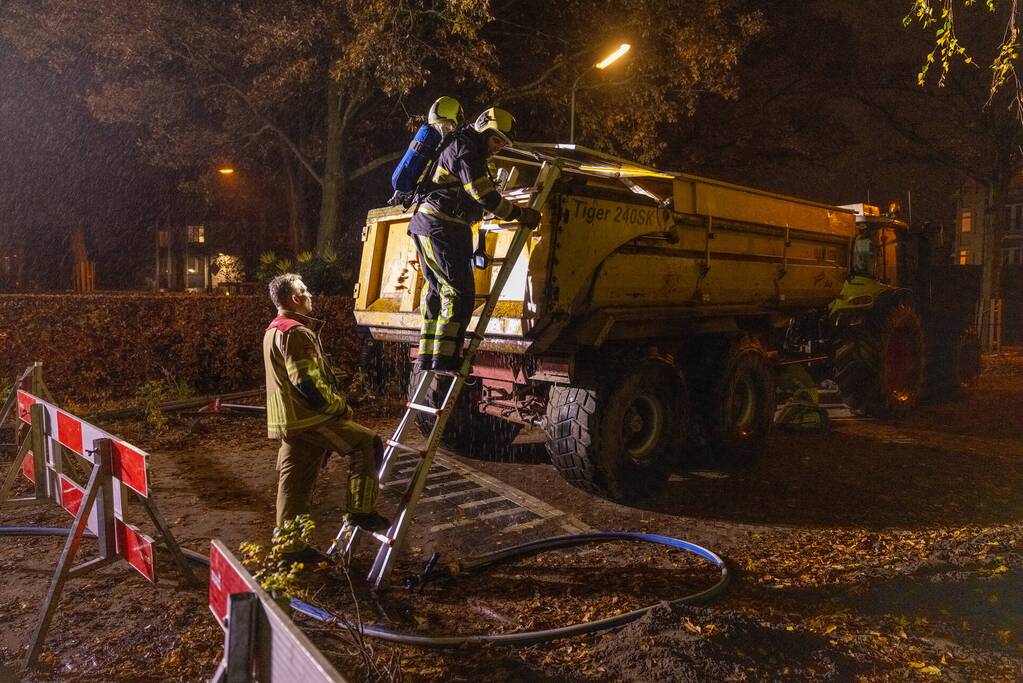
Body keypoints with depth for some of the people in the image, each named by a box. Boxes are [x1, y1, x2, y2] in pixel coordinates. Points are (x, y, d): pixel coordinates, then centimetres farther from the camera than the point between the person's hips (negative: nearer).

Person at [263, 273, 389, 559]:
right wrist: (340, 406, -11)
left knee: (295, 483, 14)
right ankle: (361, 511, -2)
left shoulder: (274, 330, 18)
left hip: (290, 421, 11)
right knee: (367, 443, -5)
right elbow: (308, 383, -23)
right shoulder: (295, 332, -17)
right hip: (308, 418, -10)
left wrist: (333, 402, 18)